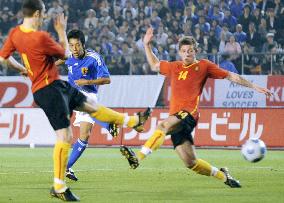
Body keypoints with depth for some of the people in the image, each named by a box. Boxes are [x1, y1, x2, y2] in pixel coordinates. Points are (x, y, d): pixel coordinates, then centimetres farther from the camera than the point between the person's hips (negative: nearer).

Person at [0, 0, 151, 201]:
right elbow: (66, 54, -7)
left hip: (57, 85, 10)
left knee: (91, 105, 23)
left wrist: (22, 69, 26)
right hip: (49, 89, -10)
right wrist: (62, 31, 6)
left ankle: (133, 121, 38)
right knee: (65, 137, -10)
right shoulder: (41, 37, -24)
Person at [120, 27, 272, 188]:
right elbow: (154, 65, 39)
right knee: (190, 162, -1)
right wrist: (147, 45, 31)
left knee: (163, 125, -35)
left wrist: (254, 86, 10)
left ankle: (138, 158, -49)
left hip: (189, 114, -5)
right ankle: (223, 175, 21)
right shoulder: (174, 67, 22)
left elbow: (230, 76, 11)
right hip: (176, 118, 5)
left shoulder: (203, 66, 8)